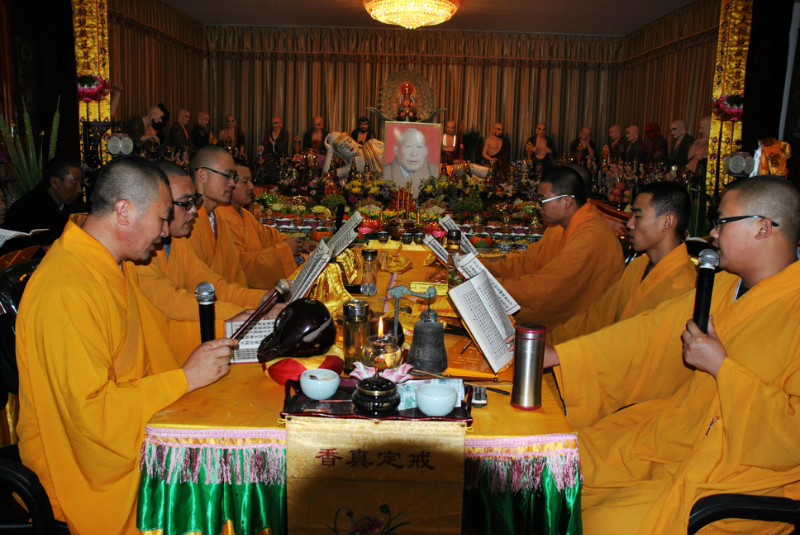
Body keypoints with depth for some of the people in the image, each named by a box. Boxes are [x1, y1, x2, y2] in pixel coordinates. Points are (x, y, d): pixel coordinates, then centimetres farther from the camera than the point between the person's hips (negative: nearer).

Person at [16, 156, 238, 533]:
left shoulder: (114, 264, 4)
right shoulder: (67, 292, -27)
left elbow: (150, 331, 19)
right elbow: (91, 412, -28)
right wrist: (186, 378, -24)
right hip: (83, 456, -9)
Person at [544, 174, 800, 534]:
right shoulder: (724, 286, 5)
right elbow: (650, 331, 6)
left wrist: (721, 366, -22)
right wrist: (555, 355, 2)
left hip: (746, 475, -8)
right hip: (681, 432, 8)